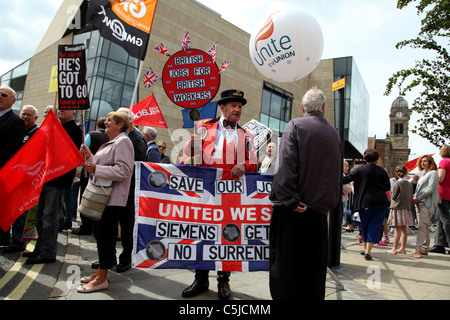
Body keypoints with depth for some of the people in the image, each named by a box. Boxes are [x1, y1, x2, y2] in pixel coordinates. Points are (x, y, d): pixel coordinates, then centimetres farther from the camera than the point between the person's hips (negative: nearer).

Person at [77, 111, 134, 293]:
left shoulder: (122, 141, -11)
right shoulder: (112, 143, 22)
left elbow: (123, 170, -22)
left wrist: (95, 169, -20)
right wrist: (90, 157, 11)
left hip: (112, 196, -10)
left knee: (106, 233, -6)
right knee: (102, 233, 14)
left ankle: (102, 278, 1)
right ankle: (101, 271, 25)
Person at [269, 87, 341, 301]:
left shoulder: (295, 126, -5)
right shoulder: (334, 134, 9)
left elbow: (287, 163, -17)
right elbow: (337, 174, 14)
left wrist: (290, 200, -17)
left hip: (291, 210, -4)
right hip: (318, 207, 4)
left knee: (285, 262, 5)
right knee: (313, 265, 14)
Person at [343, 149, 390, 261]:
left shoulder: (360, 170, -5)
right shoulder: (382, 171, 1)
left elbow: (347, 178, -3)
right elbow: (387, 187, 7)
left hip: (365, 202, 0)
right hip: (380, 202, 0)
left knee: (364, 225, 16)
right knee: (374, 226, 3)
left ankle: (365, 249, 28)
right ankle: (368, 251, -3)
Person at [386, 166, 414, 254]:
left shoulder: (397, 183, -12)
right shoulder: (409, 184, 5)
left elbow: (393, 197, -9)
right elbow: (411, 197, 10)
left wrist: (391, 194, 11)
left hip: (398, 208, -6)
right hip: (407, 208, 6)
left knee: (398, 229, -5)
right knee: (403, 229, 12)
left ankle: (394, 249, -1)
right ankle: (403, 248, 19)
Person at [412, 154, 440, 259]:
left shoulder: (433, 173, -5)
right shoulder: (424, 174, 22)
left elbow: (430, 189, -14)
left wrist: (418, 198, -12)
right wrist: (415, 196, 4)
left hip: (427, 203, -9)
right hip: (420, 203, 9)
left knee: (422, 226, -13)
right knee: (424, 226, 10)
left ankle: (418, 249, -16)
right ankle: (424, 249, 15)